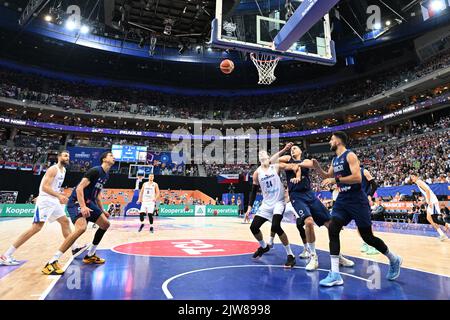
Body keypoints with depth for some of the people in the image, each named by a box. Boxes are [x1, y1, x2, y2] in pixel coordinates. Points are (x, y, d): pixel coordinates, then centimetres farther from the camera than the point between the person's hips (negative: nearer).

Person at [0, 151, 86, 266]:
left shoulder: (63, 170, 15)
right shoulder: (53, 169, -13)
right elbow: (45, 187, -22)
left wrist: (60, 196, 18)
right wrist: (59, 196, -29)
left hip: (54, 201, 10)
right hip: (45, 200, -9)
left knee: (65, 222, 8)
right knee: (36, 227, -14)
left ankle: (74, 249, 12)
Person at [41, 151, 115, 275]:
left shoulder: (106, 175, 12)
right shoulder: (95, 170, -16)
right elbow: (79, 188, -23)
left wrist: (102, 210, 21)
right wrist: (83, 206, -33)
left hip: (88, 202, 10)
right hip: (76, 202, -10)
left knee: (105, 224, 9)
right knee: (81, 228, -31)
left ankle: (90, 255, 21)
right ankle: (52, 262, -23)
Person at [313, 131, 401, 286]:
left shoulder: (350, 155, -13)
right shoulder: (334, 160, 12)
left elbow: (357, 178, -25)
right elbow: (328, 176, 24)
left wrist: (336, 179, -26)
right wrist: (317, 167, 7)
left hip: (357, 200, -7)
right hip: (342, 199, 7)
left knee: (367, 236, 4)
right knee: (332, 230, -8)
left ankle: (394, 259, 34)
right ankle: (335, 274, -5)